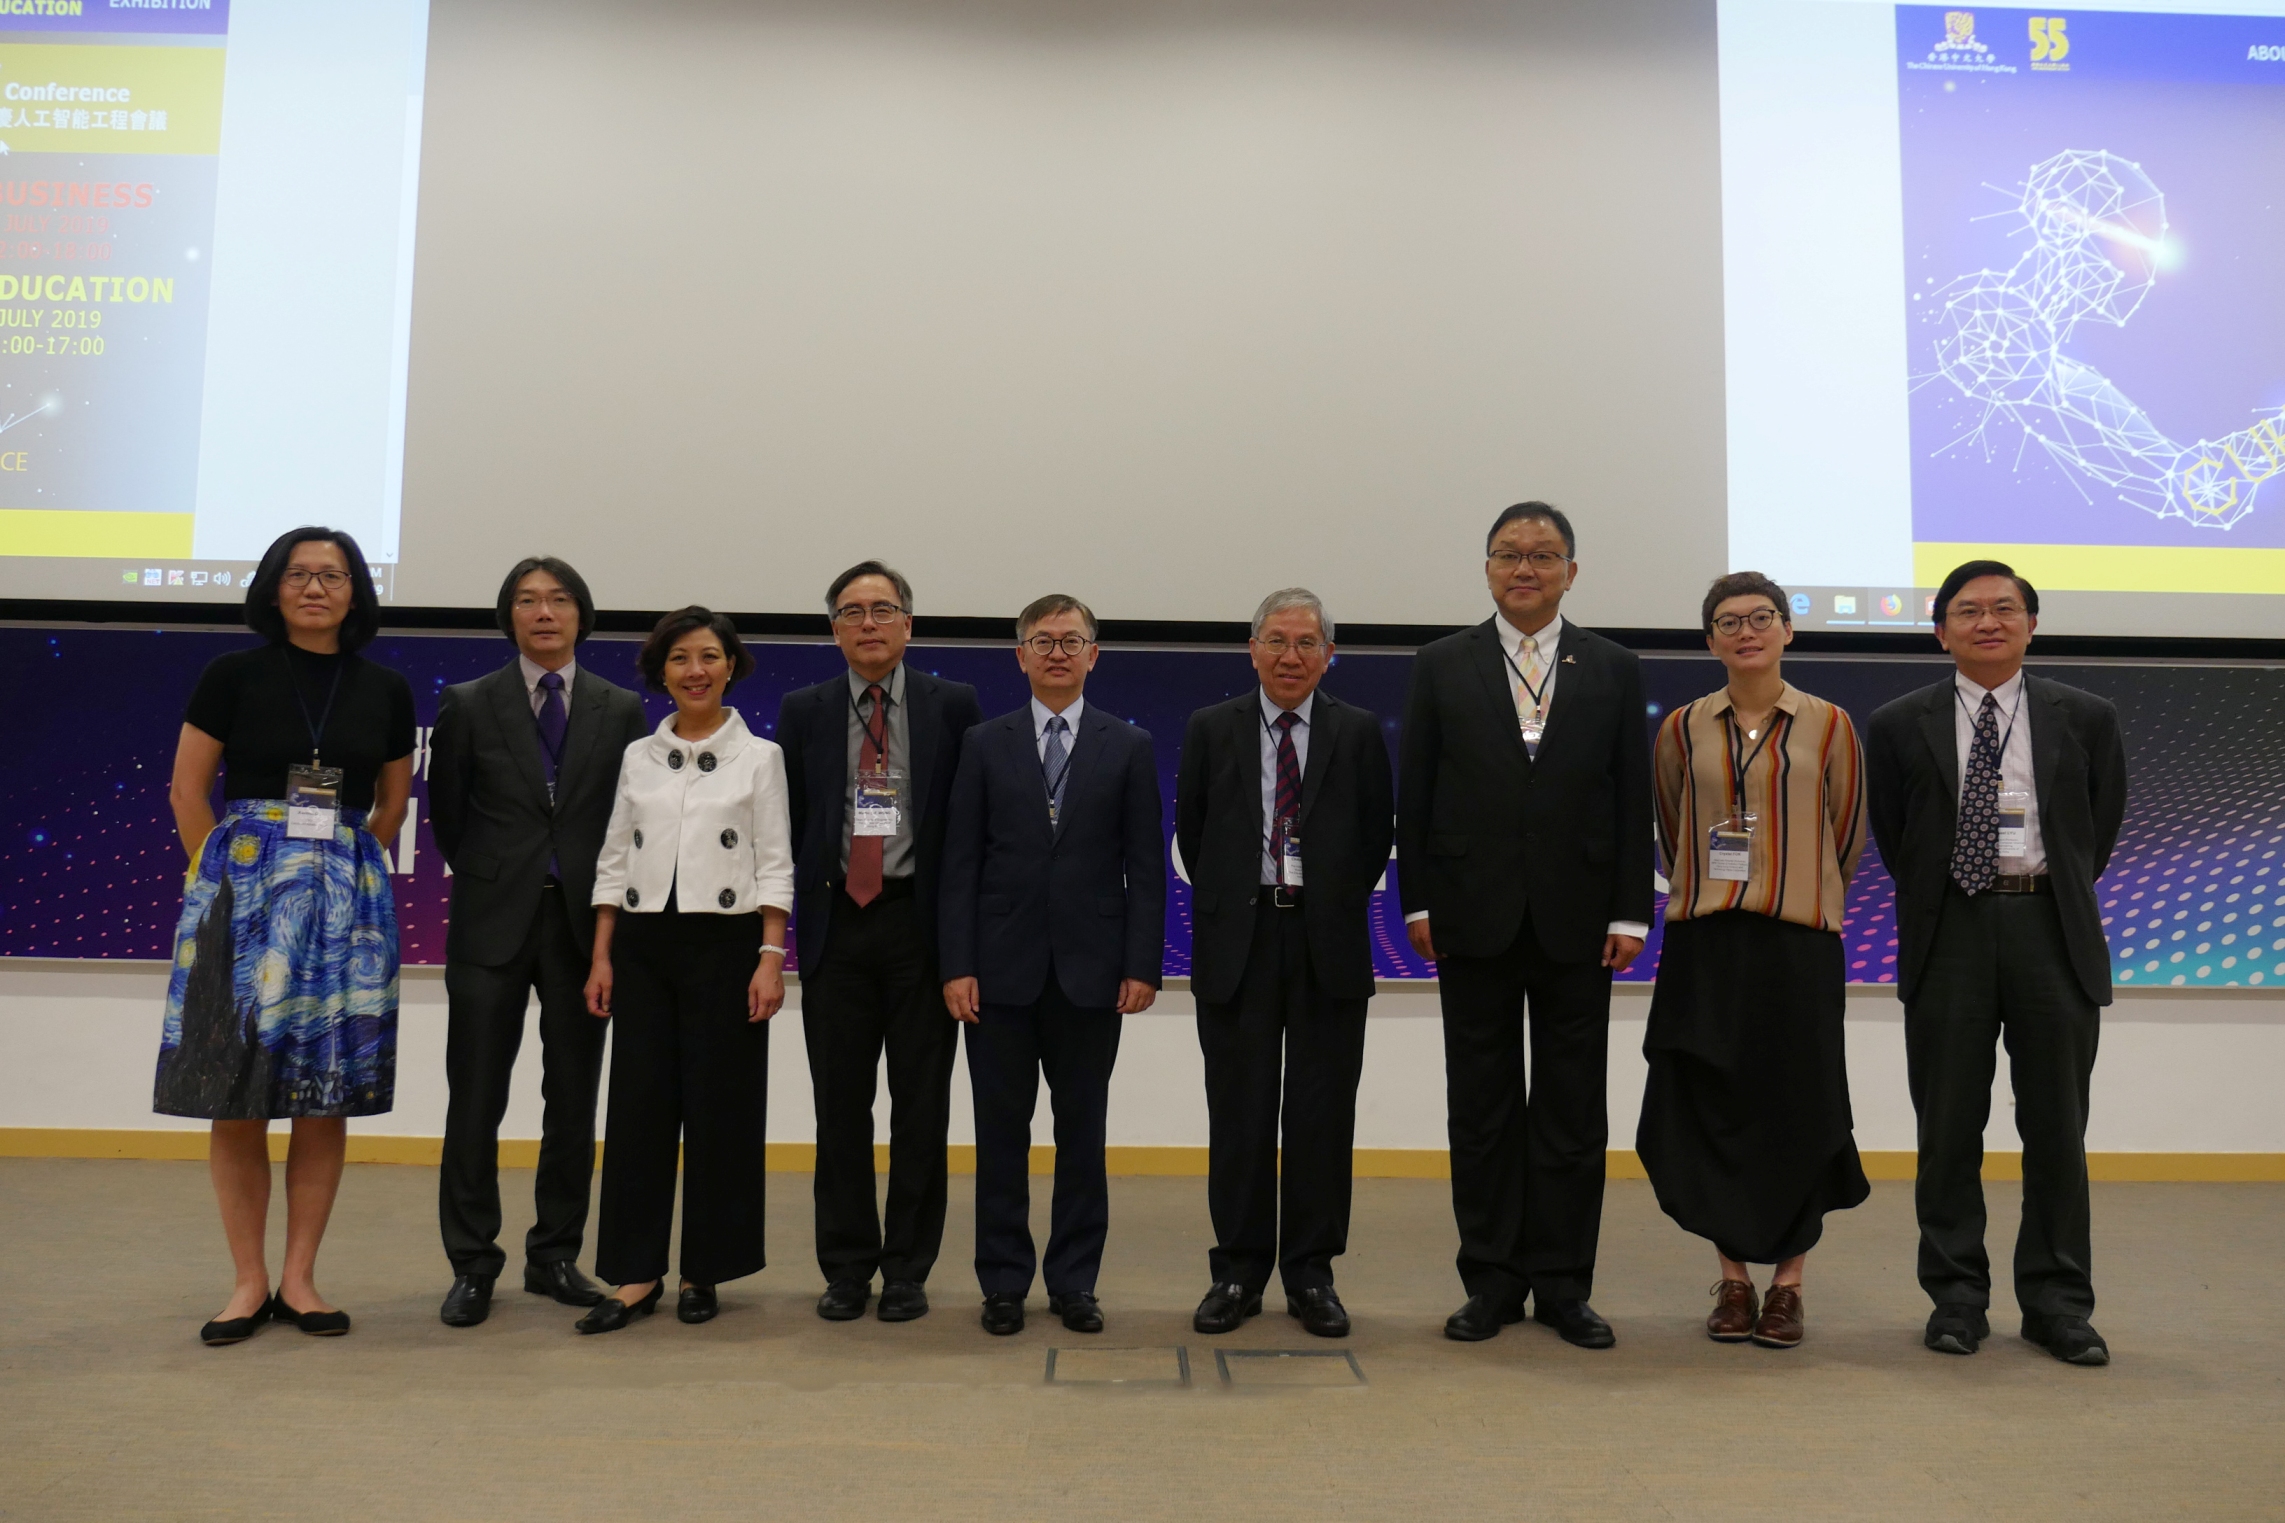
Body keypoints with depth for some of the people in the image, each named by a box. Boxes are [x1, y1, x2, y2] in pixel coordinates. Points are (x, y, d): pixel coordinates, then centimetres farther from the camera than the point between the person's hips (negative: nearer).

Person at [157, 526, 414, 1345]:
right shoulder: (233, 676, 1)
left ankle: (300, 1278, 14)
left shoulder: (385, 690, 6)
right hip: (243, 889, -1)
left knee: (326, 1100, 3)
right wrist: (225, 873, 4)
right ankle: (250, 1279, 13)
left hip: (349, 898, 2)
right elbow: (188, 789, 5)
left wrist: (344, 868, 10)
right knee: (236, 1098, 0)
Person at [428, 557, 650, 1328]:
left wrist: (610, 905, 4)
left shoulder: (622, 709, 4)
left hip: (583, 920, 1)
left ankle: (555, 1256, 20)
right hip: (493, 920, -1)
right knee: (476, 1101, 2)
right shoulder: (468, 704, 2)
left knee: (573, 1100, 8)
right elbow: (446, 810, 10)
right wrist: (485, 879, 12)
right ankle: (472, 1266, 13)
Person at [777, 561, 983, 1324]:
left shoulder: (954, 705, 3)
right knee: (841, 1105, 7)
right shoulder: (803, 711, 8)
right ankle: (847, 1268, 20)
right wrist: (782, 921, 1)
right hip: (835, 924, 2)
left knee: (920, 1105, 4)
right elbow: (788, 824, 9)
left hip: (920, 921, -1)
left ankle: (908, 1269, 17)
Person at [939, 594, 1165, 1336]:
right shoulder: (985, 744, 5)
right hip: (1003, 967, 0)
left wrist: (1143, 965, -6)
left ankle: (1074, 1281, 19)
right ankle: (1004, 1282, 18)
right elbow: (960, 862, 2)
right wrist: (956, 965, -6)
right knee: (1001, 1132, 6)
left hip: (1090, 968, 0)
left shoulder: (1128, 746, 5)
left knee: (1082, 1134, 8)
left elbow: (1145, 864, 2)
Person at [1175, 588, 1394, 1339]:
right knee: (1239, 1114, 6)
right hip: (1238, 942, 0)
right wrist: (1228, 903, 9)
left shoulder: (1360, 732, 3)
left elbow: (1378, 833, 7)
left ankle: (1311, 1274, 17)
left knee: (1322, 1114, 5)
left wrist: (1337, 904, 5)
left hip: (1329, 943, 0)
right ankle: (1237, 1272, 17)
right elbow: (1190, 831, 10)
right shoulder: (1211, 729, 4)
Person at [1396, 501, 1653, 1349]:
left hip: (1576, 921, 1)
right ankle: (1491, 1282, 17)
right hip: (1474, 920, 0)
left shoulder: (1613, 671, 7)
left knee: (1572, 1111, 6)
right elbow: (1414, 795, 3)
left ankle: (1563, 1285, 17)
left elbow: (1634, 800, 4)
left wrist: (1630, 913, -3)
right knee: (1482, 1108, 7)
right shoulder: (1441, 667, 5)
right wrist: (1418, 903, -3)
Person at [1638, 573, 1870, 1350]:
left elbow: (1847, 839, 9)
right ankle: (1733, 1278, 17)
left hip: (1799, 943, -1)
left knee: (1797, 1109, 2)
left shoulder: (1828, 726, 1)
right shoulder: (1683, 729, 5)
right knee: (1712, 1110, 4)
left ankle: (1788, 1283, 15)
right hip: (1703, 944, 1)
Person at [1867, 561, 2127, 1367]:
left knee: (2056, 1127, 6)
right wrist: (1932, 901, 5)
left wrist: (2060, 898, 10)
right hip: (1949, 933, 0)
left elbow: (2100, 826, 12)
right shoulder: (1900, 726, 4)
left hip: (2053, 933, 1)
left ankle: (2058, 1301, 18)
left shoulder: (2086, 719, 6)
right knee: (1949, 1128, 5)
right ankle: (1956, 1297, 17)